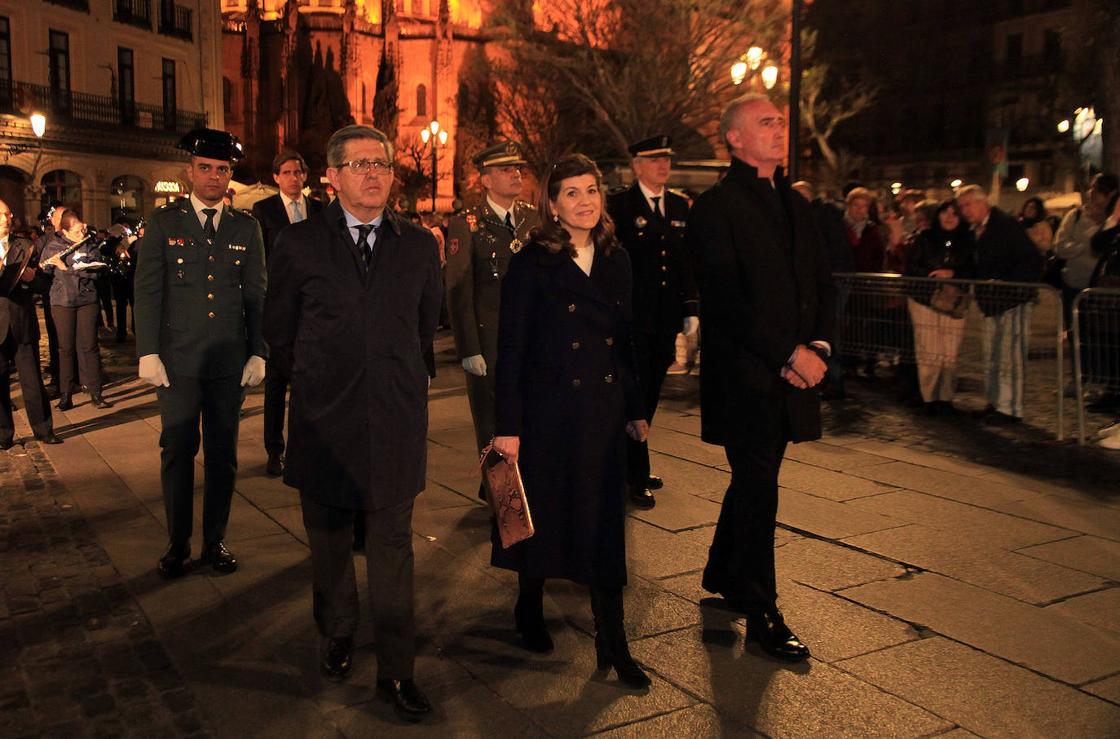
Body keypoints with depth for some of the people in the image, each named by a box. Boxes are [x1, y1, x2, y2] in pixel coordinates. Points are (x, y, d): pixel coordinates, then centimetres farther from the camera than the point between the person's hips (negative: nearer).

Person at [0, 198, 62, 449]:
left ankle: (43, 428, 14)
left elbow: (40, 283, 8)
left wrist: (31, 277, -15)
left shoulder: (25, 246, 10)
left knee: (33, 380, 4)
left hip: (23, 323, 1)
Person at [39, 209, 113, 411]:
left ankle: (95, 394, 4)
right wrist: (47, 265, -17)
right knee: (66, 348, 3)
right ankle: (65, 396, 9)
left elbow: (96, 271, -11)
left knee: (89, 346, 0)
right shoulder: (52, 246, 3)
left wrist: (67, 267, -19)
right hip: (62, 302, 0)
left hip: (87, 300, 0)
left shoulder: (91, 245, 2)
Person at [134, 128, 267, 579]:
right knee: (177, 452, 4)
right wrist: (148, 352, -6)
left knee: (222, 453, 8)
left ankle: (215, 540, 20)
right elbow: (147, 291, 1)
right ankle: (178, 544, 16)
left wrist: (258, 353, 2)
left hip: (230, 360, 1)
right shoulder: (163, 222, 4)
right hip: (177, 359, -1)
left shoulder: (246, 228, 8)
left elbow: (257, 296, 8)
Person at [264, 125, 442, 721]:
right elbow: (278, 326, 9)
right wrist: (314, 378, 13)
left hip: (396, 419, 0)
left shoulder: (419, 245, 5)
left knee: (392, 547, 3)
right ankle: (337, 634, 36)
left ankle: (395, 671, 13)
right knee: (329, 540, 14)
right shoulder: (298, 243, 0)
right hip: (324, 419, 0)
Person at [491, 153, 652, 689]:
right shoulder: (531, 263, -8)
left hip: (604, 412, 4)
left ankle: (613, 645, 12)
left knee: (604, 525, 5)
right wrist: (507, 426, -13)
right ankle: (529, 613, 35)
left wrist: (635, 409, 12)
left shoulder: (616, 262, 7)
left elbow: (624, 340, 13)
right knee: (540, 516, 12)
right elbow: (510, 349, -10)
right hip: (547, 410, -4)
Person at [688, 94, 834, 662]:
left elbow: (822, 283, 14)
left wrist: (818, 346, -3)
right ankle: (761, 614, 9)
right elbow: (725, 298, -16)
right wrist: (787, 354, -18)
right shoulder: (715, 208, -8)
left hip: (793, 373, 7)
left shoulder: (795, 205, 16)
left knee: (754, 480, 17)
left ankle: (722, 573, 37)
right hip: (744, 375, -7)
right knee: (758, 488, -2)